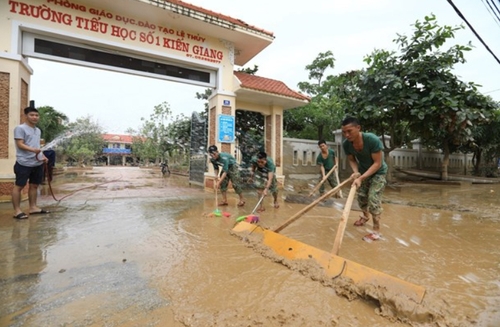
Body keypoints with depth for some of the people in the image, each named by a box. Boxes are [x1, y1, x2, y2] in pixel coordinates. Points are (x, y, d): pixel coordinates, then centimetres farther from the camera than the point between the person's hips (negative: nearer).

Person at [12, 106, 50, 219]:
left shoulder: (38, 130, 17)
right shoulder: (20, 128, -6)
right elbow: (20, 144, -16)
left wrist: (42, 155, 11)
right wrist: (33, 150, -32)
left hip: (38, 163, 8)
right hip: (24, 163, -7)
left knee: (34, 185, 12)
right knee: (19, 186, 0)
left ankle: (33, 207, 21)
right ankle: (17, 210, 6)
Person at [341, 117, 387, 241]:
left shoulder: (373, 140, -36)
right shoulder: (346, 144, -22)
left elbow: (377, 163, -31)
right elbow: (351, 159, -5)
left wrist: (361, 178, -37)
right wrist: (355, 171, -25)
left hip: (378, 172, -5)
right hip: (363, 171, 5)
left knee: (373, 199, -11)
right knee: (361, 197, 15)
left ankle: (376, 230, 3)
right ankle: (365, 216, 46)